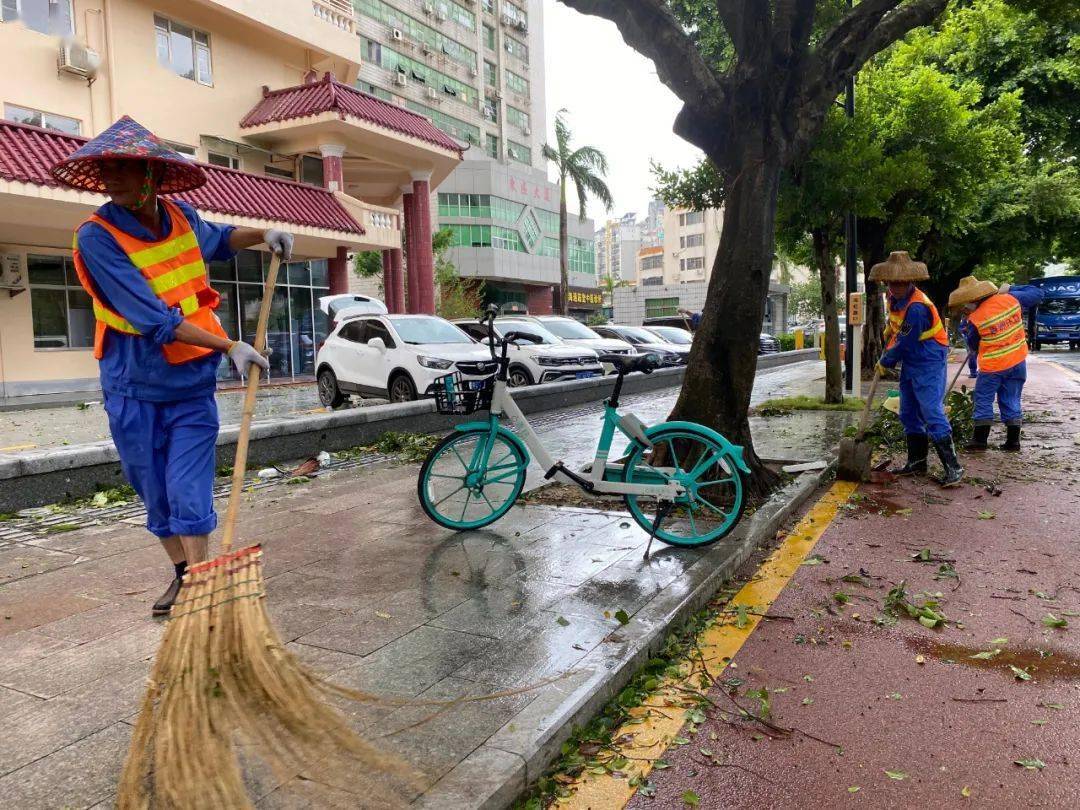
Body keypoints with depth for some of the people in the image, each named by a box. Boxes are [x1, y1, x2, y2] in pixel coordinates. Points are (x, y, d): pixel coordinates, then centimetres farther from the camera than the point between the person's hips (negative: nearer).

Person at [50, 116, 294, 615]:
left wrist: (262, 234, 8)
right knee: (156, 496, 11)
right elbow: (155, 319, -23)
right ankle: (182, 574, 30)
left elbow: (217, 240, 26)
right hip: (133, 390, -1)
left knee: (188, 495, -4)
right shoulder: (96, 237, -15)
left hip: (192, 386, 2)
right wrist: (229, 346, -26)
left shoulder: (181, 218, 0)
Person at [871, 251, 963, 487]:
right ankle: (917, 462, 23)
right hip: (910, 362, 10)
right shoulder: (895, 297, 4)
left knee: (932, 412, -15)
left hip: (928, 363, -10)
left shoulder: (917, 307, -26)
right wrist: (887, 353, 15)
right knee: (909, 414, 13)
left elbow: (904, 344, -20)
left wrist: (885, 362, -5)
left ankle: (953, 467, -13)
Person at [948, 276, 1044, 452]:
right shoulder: (1011, 299, -6)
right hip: (1017, 362, 5)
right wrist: (1012, 289, 14)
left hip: (992, 367, -5)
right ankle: (1013, 441, 15)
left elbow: (974, 344, -1)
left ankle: (980, 440, 6)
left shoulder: (976, 319, -16)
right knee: (1011, 401, 12)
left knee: (983, 401, 7)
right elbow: (1038, 293, 9)